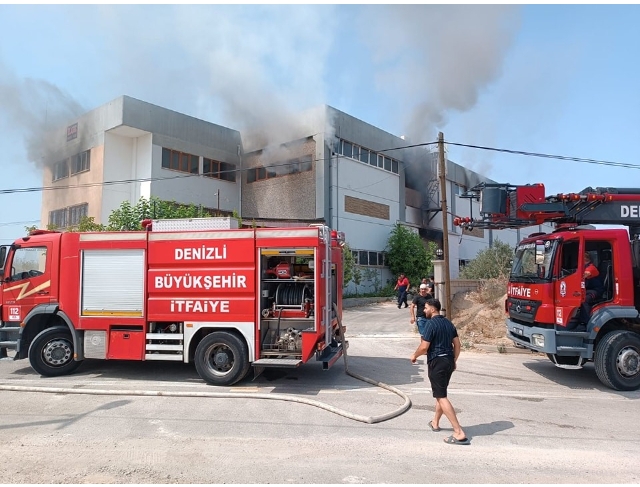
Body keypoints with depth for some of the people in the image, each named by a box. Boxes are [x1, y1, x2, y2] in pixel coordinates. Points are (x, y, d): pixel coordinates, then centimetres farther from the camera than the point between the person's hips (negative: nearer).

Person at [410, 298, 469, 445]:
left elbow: (424, 347, -17)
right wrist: (454, 361, 21)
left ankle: (459, 433, -10)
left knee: (441, 397, -6)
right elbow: (457, 344, 12)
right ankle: (435, 423, 38)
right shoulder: (448, 323, 10)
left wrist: (415, 355, 0)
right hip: (449, 361, 9)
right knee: (440, 393, 23)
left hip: (437, 362, -9)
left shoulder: (431, 324, -15)